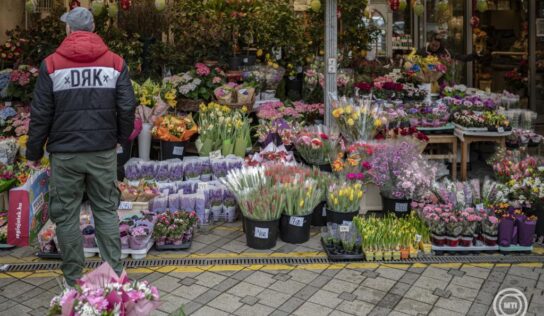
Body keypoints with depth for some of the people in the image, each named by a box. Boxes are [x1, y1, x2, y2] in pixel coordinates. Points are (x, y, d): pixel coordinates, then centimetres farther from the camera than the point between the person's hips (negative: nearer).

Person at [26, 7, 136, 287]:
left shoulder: (51, 64, -2)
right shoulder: (115, 62, 1)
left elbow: (40, 114, -1)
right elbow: (127, 107, 1)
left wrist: (34, 153, 9)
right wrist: (122, 138, 18)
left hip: (65, 154, -1)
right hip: (103, 151, 2)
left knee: (66, 214, 9)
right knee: (106, 210, 11)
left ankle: (73, 278, 17)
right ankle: (115, 272, 13)